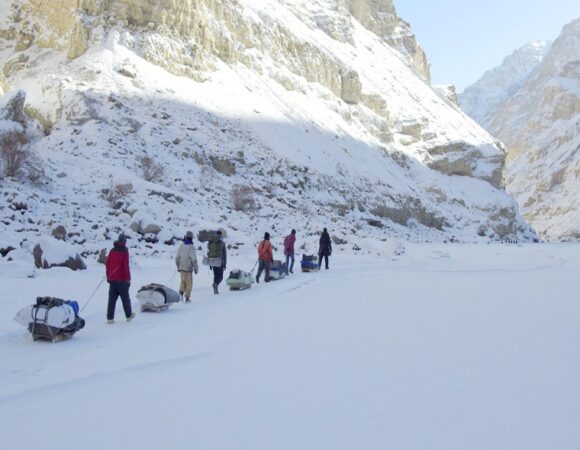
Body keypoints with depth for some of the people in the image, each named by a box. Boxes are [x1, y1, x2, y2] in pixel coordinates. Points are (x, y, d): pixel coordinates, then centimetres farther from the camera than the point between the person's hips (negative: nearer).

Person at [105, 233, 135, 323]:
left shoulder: (112, 251, 8)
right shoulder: (124, 251, -9)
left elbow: (107, 264, 11)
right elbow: (126, 266, -12)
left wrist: (108, 277, 19)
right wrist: (128, 279, -8)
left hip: (112, 279, 5)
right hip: (121, 279, -5)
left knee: (112, 299, 4)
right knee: (125, 298, 9)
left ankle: (110, 318, -1)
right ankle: (129, 316, 19)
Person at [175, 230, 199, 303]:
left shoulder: (181, 246, 1)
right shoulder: (191, 247, -13)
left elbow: (177, 257, 7)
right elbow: (194, 259, -15)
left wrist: (178, 266, 19)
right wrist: (196, 268, -5)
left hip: (181, 267, 4)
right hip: (188, 268, -4)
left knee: (183, 281, 18)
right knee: (189, 283, 7)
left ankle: (181, 292, -5)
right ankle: (187, 298, 8)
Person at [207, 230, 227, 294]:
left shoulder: (210, 242, 6)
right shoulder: (222, 243, -6)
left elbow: (209, 253, 9)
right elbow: (224, 254, -7)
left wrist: (210, 263, 15)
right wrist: (224, 264, -3)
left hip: (212, 262, 4)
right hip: (219, 262, -4)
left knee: (215, 276, 16)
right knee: (220, 277, 2)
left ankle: (215, 290, 12)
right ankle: (215, 284, -27)